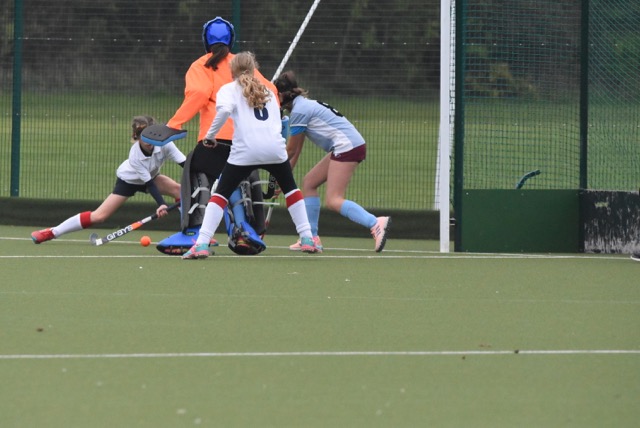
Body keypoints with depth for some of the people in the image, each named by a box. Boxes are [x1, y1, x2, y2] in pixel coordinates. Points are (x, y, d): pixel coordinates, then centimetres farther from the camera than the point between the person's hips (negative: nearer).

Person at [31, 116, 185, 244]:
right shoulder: (135, 155, -36)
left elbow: (185, 164, -29)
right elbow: (149, 183, -34)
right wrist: (161, 204, -46)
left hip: (151, 176, 5)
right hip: (129, 179, -5)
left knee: (180, 190, -21)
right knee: (99, 216, -14)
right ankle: (51, 232, -6)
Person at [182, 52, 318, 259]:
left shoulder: (229, 89, 12)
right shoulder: (268, 92, 25)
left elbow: (224, 110, -10)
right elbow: (277, 123, 20)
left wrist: (211, 134, -1)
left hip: (245, 149, -3)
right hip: (275, 147, 3)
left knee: (221, 194, 5)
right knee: (290, 188, 26)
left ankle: (202, 244, -9)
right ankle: (307, 239, 21)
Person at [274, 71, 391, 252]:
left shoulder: (299, 111, -9)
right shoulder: (304, 105, 21)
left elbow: (290, 150, -1)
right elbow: (296, 152, 25)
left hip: (347, 147, -10)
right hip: (344, 147, 10)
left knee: (333, 200, -15)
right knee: (309, 182, 15)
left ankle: (376, 223, -30)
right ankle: (312, 238, 15)